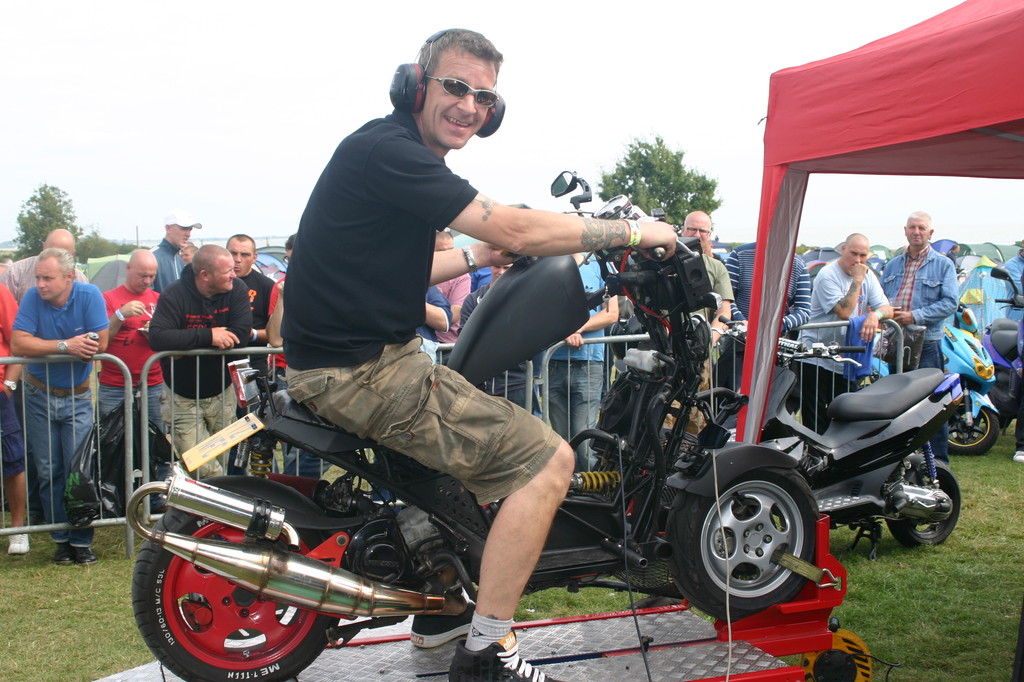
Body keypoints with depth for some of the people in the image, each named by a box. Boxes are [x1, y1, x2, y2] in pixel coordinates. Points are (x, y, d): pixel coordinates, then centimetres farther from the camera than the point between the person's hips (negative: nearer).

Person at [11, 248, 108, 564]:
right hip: (39, 397, 2)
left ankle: (82, 541, 7)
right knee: (48, 473, 5)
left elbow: (99, 345, -19)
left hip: (77, 398, -2)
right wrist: (66, 345, -23)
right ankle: (61, 538, 16)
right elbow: (17, 344, -18)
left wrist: (43, 347, -15)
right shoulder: (33, 297, -9)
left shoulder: (89, 296, -13)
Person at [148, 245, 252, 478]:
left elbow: (241, 335, -19)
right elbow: (157, 337, -27)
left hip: (221, 395, 3)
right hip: (184, 399, -2)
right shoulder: (175, 295, -14)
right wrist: (207, 336, -30)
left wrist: (186, 342, -19)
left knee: (223, 465, 10)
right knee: (203, 469, -10)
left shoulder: (236, 289, -7)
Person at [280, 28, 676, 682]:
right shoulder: (385, 149, -17)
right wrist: (633, 231, -12)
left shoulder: (400, 152, 16)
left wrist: (475, 257, 21)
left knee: (487, 428, 30)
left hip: (370, 354, 11)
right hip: (362, 370, -11)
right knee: (547, 458, -14)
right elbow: (515, 228, -22)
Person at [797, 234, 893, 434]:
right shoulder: (828, 275, -13)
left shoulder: (868, 275, 8)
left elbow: (887, 309, 1)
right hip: (816, 360, -6)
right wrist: (857, 280, -19)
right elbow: (844, 312, -22)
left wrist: (875, 315, -22)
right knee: (816, 422, -5)